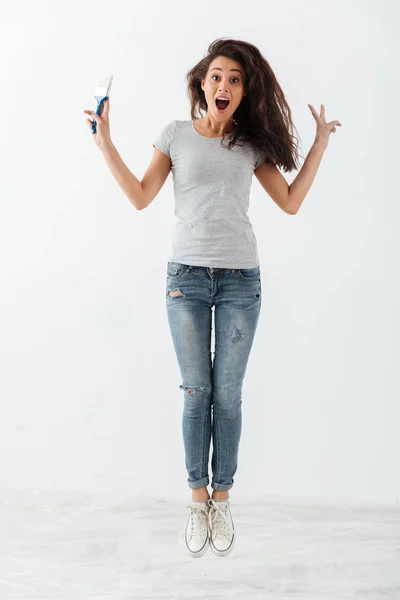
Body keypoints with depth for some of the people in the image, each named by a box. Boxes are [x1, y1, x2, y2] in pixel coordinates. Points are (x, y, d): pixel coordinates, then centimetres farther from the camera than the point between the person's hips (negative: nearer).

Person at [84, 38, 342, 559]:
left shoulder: (252, 143, 9)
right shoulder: (177, 134, 6)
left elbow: (291, 202, 5)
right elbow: (141, 198, 1)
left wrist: (320, 145, 7)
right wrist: (106, 144, -4)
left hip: (240, 280, 1)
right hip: (187, 277, -1)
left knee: (227, 394, 3)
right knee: (196, 390, 3)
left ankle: (221, 500, 16)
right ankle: (198, 499, 16)